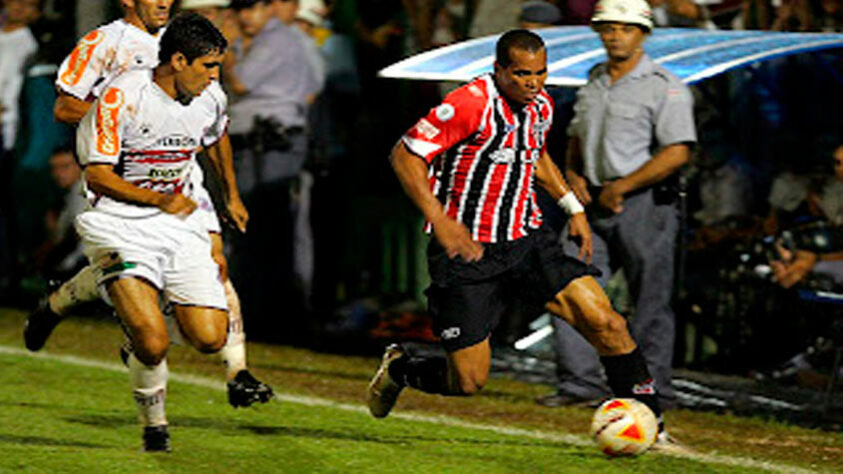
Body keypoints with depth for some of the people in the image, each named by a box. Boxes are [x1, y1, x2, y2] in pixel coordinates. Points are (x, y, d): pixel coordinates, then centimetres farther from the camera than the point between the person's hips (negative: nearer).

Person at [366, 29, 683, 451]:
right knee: (468, 382, -3)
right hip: (466, 250, -6)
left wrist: (573, 207, 19)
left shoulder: (540, 105, 5)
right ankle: (400, 369, 29)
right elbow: (405, 155, -17)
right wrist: (439, 219, -26)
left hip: (527, 242, 6)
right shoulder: (471, 104, -18)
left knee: (605, 322, -12)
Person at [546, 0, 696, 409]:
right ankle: (580, 381, 2)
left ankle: (653, 389, 3)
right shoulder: (594, 82, 16)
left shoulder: (664, 87, -7)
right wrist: (573, 173, 7)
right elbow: (576, 137, 28)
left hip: (645, 204, -7)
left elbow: (676, 153, -15)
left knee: (650, 302, -3)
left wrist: (622, 187, -14)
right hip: (595, 204, 7)